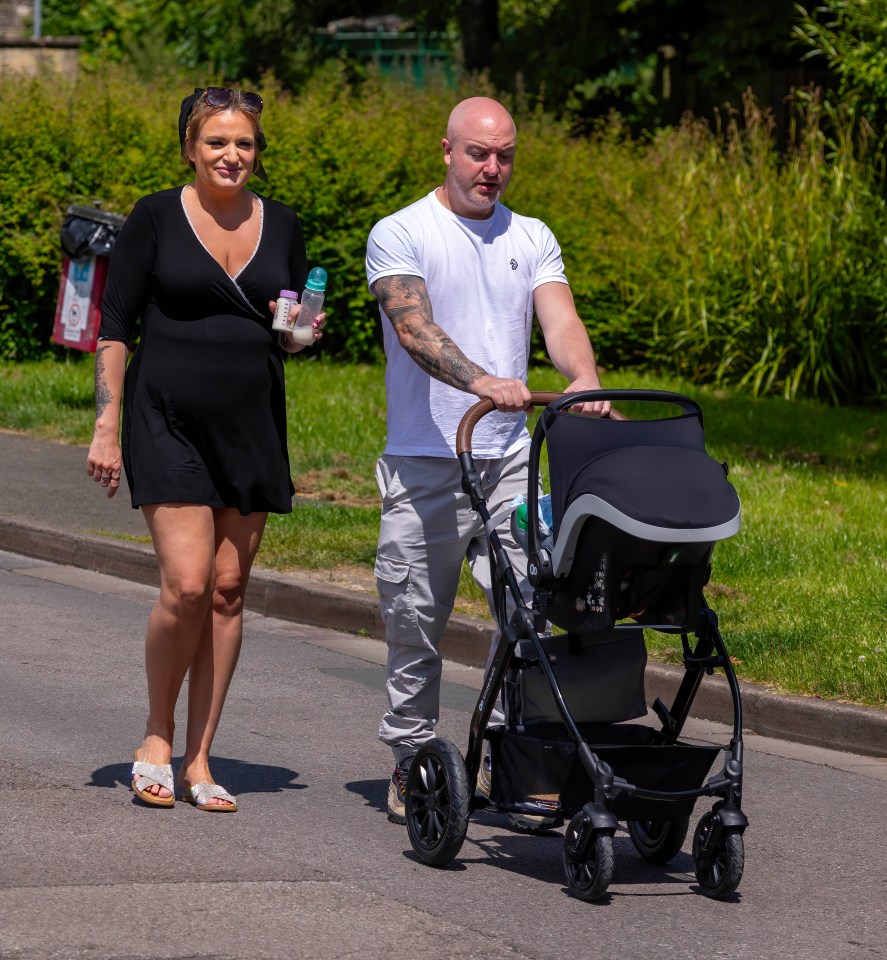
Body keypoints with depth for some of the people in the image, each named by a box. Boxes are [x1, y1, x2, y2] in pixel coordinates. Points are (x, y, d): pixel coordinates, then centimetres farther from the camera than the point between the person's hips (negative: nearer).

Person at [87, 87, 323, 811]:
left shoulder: (281, 225, 10)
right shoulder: (157, 218, -2)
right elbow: (114, 327, -1)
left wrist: (301, 332, -4)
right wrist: (106, 428, -7)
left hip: (252, 424, 4)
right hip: (168, 419, -4)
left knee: (228, 591, 2)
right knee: (186, 585, -14)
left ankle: (198, 761, 10)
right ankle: (156, 738, 7)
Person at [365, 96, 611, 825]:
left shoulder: (532, 239, 12)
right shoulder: (401, 235, -2)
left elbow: (560, 319, -4)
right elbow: (415, 328, -18)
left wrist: (585, 379, -27)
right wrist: (481, 381, -36)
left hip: (510, 459, 3)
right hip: (424, 462, -3)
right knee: (416, 621, 3)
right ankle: (411, 763, 15)